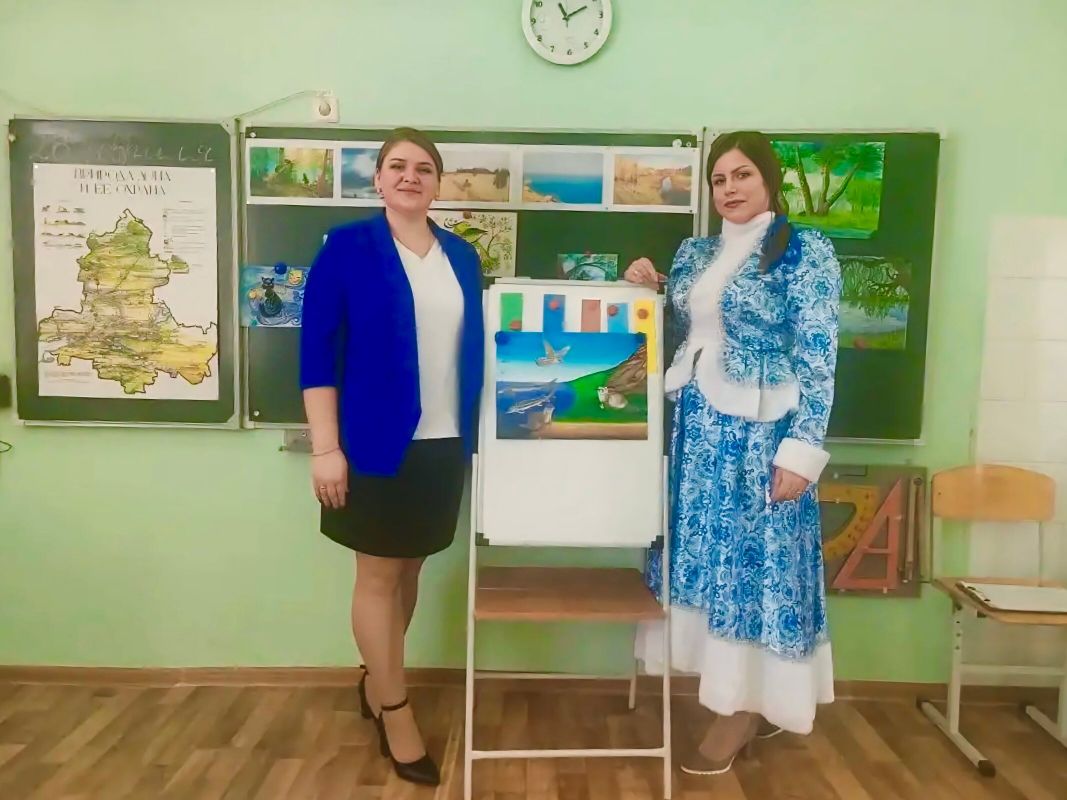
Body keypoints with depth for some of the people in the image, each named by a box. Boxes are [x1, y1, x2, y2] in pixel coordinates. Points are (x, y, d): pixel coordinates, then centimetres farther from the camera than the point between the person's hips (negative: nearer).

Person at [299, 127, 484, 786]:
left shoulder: (463, 257, 9)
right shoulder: (347, 247, -5)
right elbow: (318, 349, -9)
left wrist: (473, 435, 10)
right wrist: (326, 446, -14)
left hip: (444, 444, 5)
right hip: (377, 443, -5)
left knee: (411, 567, 15)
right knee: (379, 573, 6)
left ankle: (375, 683, 36)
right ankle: (396, 713, 21)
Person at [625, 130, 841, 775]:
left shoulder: (807, 252, -6)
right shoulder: (695, 253, 12)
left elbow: (818, 360, -11)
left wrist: (800, 449, -17)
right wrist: (648, 291, 1)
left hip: (759, 432, -6)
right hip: (696, 426, 7)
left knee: (757, 558, 3)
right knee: (705, 554, 11)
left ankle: (745, 709, 18)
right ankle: (740, 701, 27)